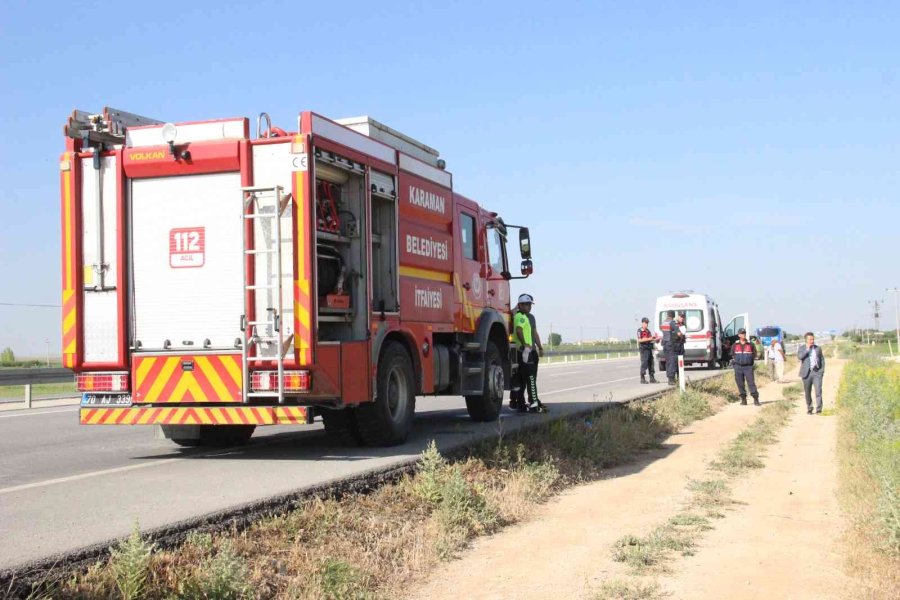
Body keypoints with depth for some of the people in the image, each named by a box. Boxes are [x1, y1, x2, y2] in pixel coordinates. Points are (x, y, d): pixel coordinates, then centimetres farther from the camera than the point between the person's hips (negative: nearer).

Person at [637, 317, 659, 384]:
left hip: (649, 348, 8)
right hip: (644, 349, -8)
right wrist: (649, 339, -19)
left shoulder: (648, 331, 19)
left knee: (651, 363, 8)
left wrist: (655, 338, 2)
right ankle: (642, 378, -4)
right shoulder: (640, 331, -5)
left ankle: (652, 378, 13)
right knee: (644, 363, -8)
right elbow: (640, 340, -15)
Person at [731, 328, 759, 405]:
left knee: (751, 382, -8)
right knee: (740, 384, 4)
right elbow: (732, 355, 19)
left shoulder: (750, 345, 3)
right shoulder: (735, 345, 6)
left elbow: (754, 354, 12)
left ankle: (756, 398, -5)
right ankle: (743, 399, 13)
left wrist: (750, 360, 4)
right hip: (738, 367, 2)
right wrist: (734, 360, 8)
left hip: (748, 367, -2)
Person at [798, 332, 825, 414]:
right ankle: (809, 409, 18)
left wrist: (822, 370, 4)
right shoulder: (802, 348, 6)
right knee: (807, 393, 5)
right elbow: (799, 356, -13)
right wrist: (807, 349, -13)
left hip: (817, 372, 0)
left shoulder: (818, 348, 11)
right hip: (807, 373, 0)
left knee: (818, 390, -12)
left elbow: (822, 360, 14)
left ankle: (819, 409, -13)